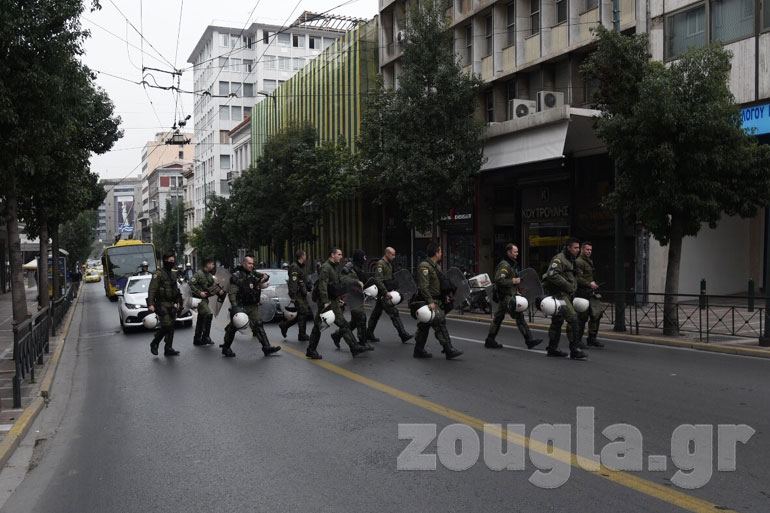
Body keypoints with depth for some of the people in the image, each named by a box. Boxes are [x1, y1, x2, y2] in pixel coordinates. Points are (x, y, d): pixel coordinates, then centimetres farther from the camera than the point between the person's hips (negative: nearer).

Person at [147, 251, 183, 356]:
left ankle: (168, 349, 11)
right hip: (162, 304, -7)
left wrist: (178, 302, 20)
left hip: (171, 305, 8)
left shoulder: (172, 274, 15)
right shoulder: (158, 274, -9)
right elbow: (152, 290, -15)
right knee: (166, 326, -13)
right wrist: (150, 304, -22)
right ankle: (154, 344, 7)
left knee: (171, 327, 6)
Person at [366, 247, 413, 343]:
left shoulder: (389, 264, 17)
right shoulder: (380, 264, -14)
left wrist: (393, 289, 17)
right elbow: (378, 280, -21)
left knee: (376, 313, 14)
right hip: (383, 294, -10)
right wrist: (386, 292, -24)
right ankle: (403, 335, -9)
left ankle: (369, 334, 21)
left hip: (386, 293, 10)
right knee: (393, 313, -10)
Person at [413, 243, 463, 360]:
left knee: (424, 326, 13)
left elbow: (439, 284, 27)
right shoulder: (424, 266, -15)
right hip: (429, 301, -10)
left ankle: (419, 350, 20)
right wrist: (430, 301, -27)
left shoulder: (435, 266, 17)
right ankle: (448, 350, -10)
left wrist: (444, 296, 17)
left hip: (435, 301, 10)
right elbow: (423, 286, -22)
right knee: (440, 323, -12)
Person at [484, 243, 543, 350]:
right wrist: (513, 281, -23)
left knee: (498, 317, 11)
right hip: (506, 296, -11)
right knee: (519, 316, -9)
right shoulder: (504, 265, -15)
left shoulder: (512, 264, 19)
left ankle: (489, 341, 15)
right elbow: (498, 280, -25)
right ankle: (529, 340, -7)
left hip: (510, 295, 11)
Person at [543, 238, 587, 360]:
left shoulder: (571, 260, 20)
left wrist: (573, 289, 17)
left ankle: (552, 348, 23)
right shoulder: (559, 258, -13)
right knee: (572, 318, -16)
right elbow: (552, 274, -26)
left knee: (558, 320, 15)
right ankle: (574, 351, -14)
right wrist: (568, 285, -22)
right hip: (559, 293, -11)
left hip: (566, 294, 11)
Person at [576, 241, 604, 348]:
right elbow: (578, 279, -19)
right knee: (582, 317, -4)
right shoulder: (579, 262, -11)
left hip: (591, 292, 9)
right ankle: (577, 340, 7)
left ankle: (592, 339, 10)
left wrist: (593, 283, 17)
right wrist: (589, 284, -20)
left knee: (597, 313, 2)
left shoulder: (590, 261, 21)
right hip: (582, 293, -9)